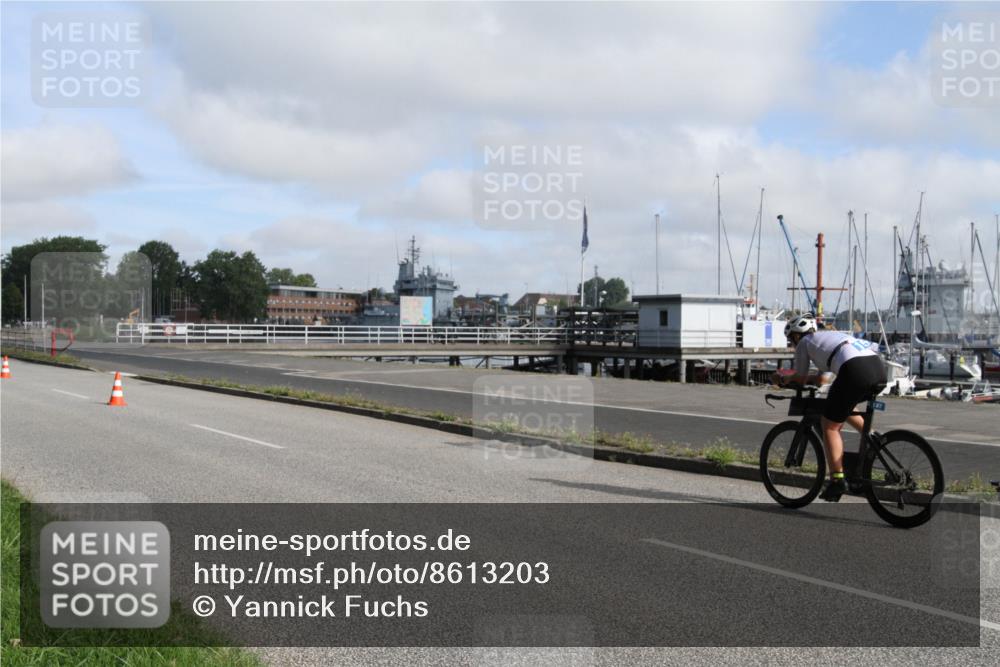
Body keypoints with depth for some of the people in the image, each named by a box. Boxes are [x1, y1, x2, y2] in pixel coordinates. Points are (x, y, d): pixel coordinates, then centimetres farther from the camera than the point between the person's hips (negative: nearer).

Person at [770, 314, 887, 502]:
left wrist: (782, 379, 37)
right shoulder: (831, 335, 37)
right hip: (879, 367, 8)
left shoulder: (804, 342, 16)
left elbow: (801, 379, 21)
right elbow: (821, 377, 44)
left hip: (855, 370, -8)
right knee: (844, 409, 33)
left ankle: (837, 480, 2)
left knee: (829, 425, 5)